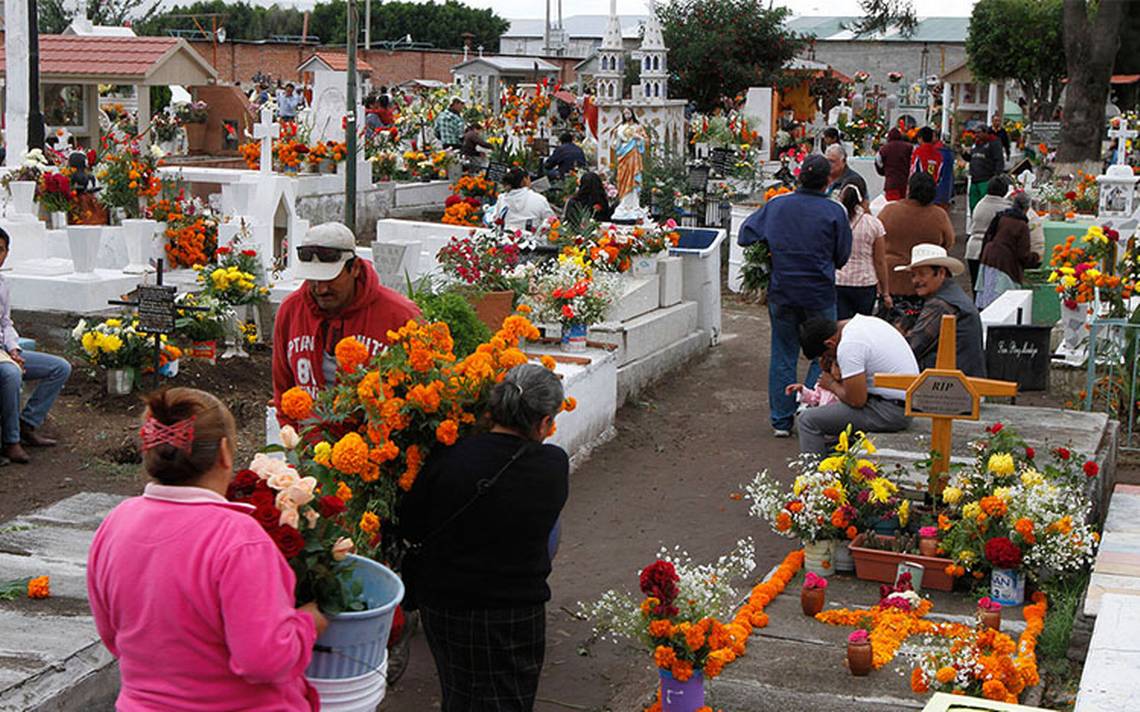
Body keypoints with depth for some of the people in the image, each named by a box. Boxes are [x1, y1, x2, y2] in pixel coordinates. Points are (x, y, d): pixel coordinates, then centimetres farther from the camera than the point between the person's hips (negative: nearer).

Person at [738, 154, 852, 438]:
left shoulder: (776, 205, -2)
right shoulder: (834, 212, -9)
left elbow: (745, 236, 2)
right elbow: (842, 257, -1)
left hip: (781, 292, 3)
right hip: (819, 293, -3)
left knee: (783, 355, 12)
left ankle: (781, 420, 15)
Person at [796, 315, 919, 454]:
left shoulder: (848, 346, -21)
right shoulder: (863, 320, 8)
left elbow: (856, 400, -19)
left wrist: (832, 384, -2)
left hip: (890, 411, -10)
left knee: (809, 420, -8)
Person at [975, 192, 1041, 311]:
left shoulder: (1000, 218, 10)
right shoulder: (1022, 226, -10)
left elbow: (986, 238, 18)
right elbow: (1023, 255, -8)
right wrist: (1036, 258, 10)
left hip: (988, 258, 7)